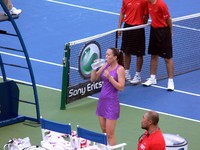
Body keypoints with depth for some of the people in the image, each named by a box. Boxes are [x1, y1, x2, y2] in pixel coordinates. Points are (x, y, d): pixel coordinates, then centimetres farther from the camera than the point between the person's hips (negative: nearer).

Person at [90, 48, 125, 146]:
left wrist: (109, 77, -22)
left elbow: (121, 87, -16)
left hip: (112, 102, -7)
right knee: (104, 131, 11)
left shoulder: (120, 69, -10)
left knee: (110, 134, -6)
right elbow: (93, 79, 11)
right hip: (102, 100, 7)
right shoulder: (106, 66, 8)